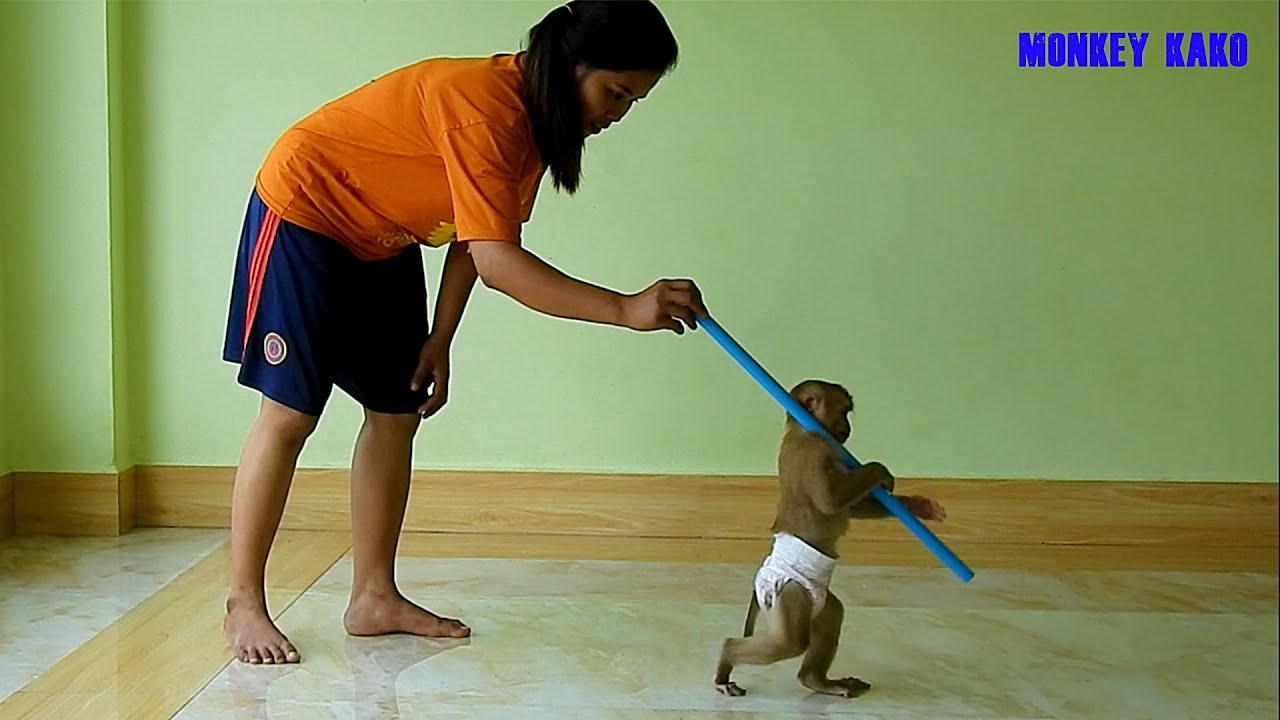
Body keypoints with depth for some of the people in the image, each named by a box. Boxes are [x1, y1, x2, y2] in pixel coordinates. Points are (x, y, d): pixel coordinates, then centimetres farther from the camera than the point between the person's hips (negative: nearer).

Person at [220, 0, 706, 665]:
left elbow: (472, 240, 1)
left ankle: (374, 598, 12)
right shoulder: (485, 107, -32)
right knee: (291, 414, -8)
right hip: (303, 214, -9)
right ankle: (243, 607, 5)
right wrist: (626, 309, -42)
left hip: (381, 242, 9)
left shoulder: (536, 114, -3)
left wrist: (438, 341, -3)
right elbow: (496, 260, -38)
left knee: (397, 412, 5)